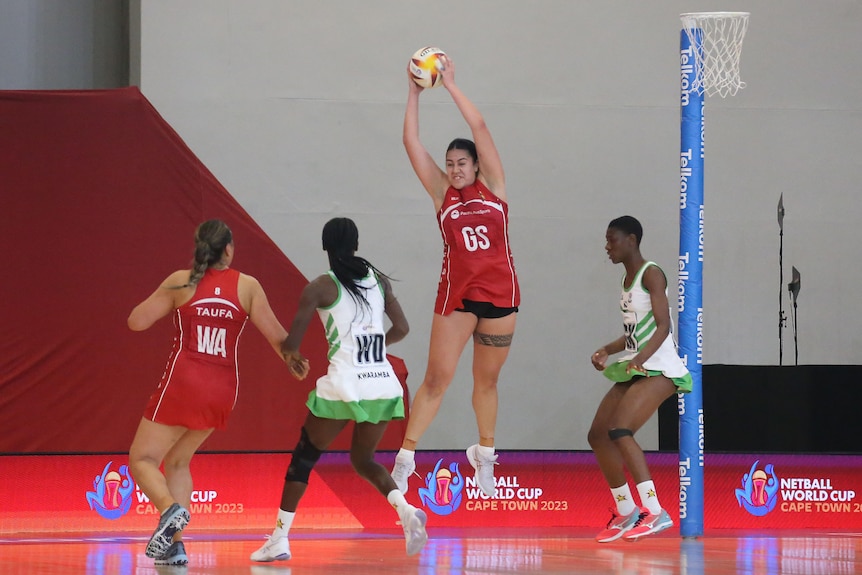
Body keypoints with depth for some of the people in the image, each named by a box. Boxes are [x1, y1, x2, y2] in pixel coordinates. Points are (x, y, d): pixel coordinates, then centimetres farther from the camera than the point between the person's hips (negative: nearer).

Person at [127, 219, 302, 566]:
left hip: (183, 383, -3)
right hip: (223, 389, 3)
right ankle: (174, 544, 10)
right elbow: (276, 336, 2)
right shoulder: (247, 286, 1)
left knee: (142, 460, 5)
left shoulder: (181, 281, -2)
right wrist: (295, 362, 22)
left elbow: (137, 321, -2)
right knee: (177, 461, 20)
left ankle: (171, 510, -24)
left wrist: (165, 298, 17)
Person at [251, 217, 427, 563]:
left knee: (304, 457, 12)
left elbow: (291, 343, -3)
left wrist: (292, 355, 20)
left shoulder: (320, 287, -3)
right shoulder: (379, 280, 9)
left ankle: (279, 539, 9)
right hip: (384, 387, 4)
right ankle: (406, 510, -6)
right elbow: (401, 329, 11)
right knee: (363, 460, 21)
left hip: (343, 387, -4)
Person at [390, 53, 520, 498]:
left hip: (500, 293, 0)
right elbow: (411, 143, -3)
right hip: (456, 293, 0)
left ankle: (484, 456, 28)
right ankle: (404, 460, -1)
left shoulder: (492, 186, 1)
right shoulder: (442, 193, 2)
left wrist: (450, 84, -9)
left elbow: (479, 128, -7)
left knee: (487, 380, 12)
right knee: (437, 378, -4)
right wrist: (415, 93, -7)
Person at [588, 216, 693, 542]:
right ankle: (625, 513, 18)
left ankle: (655, 511, -28)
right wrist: (607, 351, 11)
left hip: (660, 370, -10)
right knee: (598, 436, 7)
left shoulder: (651, 274, -11)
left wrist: (640, 357, -35)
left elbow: (663, 326, -21)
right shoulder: (627, 279, 16)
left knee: (619, 430, -25)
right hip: (634, 370, 10)